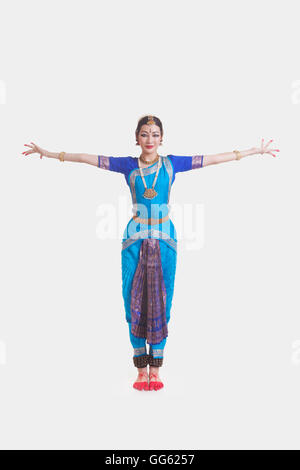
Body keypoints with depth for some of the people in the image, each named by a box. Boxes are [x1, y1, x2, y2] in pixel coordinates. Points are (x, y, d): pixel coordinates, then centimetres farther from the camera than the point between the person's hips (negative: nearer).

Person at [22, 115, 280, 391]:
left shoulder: (172, 164, 7)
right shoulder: (128, 166, 7)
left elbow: (215, 159, 9)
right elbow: (85, 158, 8)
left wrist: (256, 151, 11)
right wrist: (47, 153, 8)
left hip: (164, 239, 0)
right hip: (135, 239, 0)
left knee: (161, 303, 2)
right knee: (134, 302, 0)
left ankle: (156, 369, 13)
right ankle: (141, 370, 12)